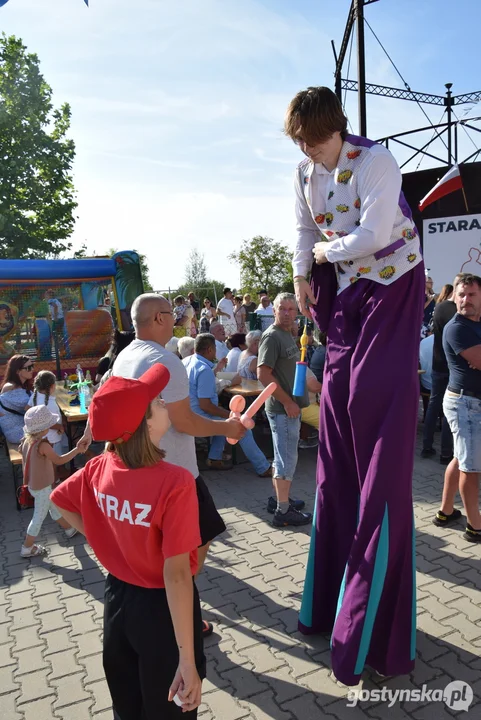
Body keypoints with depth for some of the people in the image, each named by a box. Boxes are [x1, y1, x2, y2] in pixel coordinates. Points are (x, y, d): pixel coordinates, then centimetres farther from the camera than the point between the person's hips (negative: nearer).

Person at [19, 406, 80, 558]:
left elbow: (24, 463, 7)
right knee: (39, 516, 9)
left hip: (33, 485, 9)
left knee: (54, 507, 25)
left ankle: (69, 528, 44)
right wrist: (77, 449, -14)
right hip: (42, 487, -9)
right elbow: (59, 460, -21)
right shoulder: (42, 445, -29)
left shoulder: (26, 441, -3)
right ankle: (27, 548, 23)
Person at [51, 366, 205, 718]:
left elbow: (59, 500, 8)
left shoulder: (99, 469, -12)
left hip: (117, 597, 5)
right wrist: (188, 661, -22)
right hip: (161, 607, -5)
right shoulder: (175, 482, -31)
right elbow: (175, 574, -29)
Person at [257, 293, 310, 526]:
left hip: (291, 405, 9)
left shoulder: (288, 334, 13)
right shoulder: (271, 336, -15)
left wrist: (294, 401, 15)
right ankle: (283, 511, 9)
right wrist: (287, 402, -20)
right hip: (282, 408, -9)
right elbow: (263, 374, -22)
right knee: (287, 459, -2)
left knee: (282, 456, 18)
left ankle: (279, 499, 32)